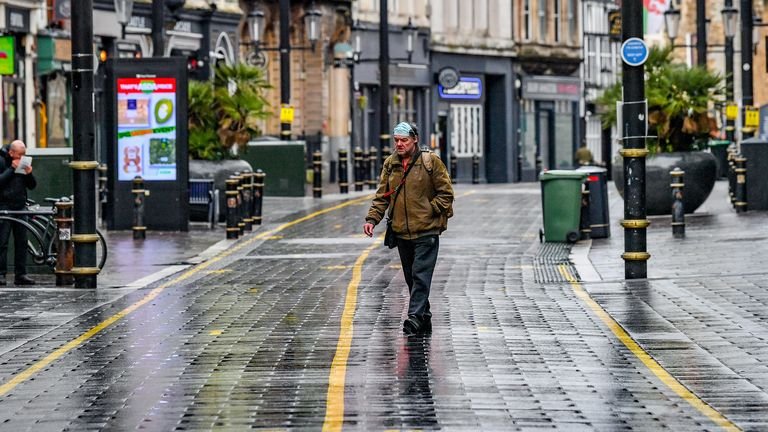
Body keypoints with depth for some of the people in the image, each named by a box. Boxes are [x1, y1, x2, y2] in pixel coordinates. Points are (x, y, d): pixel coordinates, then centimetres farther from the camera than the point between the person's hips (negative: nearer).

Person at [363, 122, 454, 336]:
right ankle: (424, 318, 22)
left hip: (426, 231, -6)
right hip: (402, 231, 6)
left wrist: (429, 211, -9)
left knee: (420, 276, -12)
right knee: (411, 278, 12)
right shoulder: (390, 164, 9)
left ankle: (415, 317, -16)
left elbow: (446, 193, -2)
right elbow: (382, 196, 11)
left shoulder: (431, 161, -6)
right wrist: (372, 218, -2)